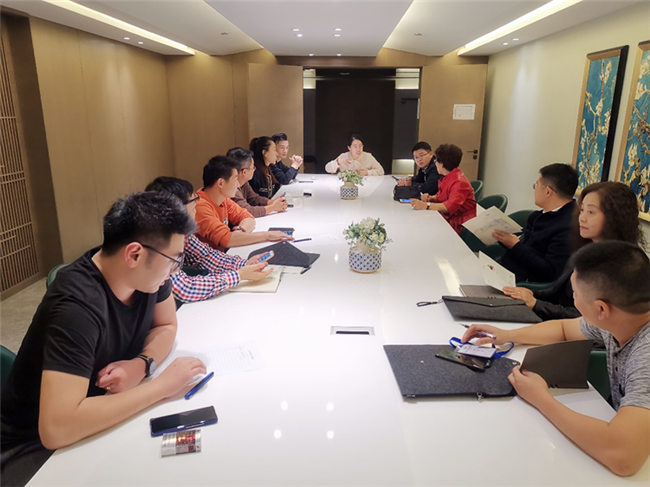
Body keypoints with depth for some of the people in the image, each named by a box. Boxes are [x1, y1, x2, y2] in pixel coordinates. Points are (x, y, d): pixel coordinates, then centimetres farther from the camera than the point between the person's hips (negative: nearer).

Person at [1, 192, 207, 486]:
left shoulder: (148, 272, -13)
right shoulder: (77, 305, -33)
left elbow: (166, 326, 2)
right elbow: (55, 428, -39)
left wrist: (142, 363, -19)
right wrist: (162, 385, -32)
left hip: (102, 415, 7)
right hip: (38, 444, -6)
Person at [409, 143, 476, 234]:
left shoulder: (459, 182, -19)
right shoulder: (447, 177, 12)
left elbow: (451, 206, -33)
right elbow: (440, 197, 24)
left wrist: (426, 205, -38)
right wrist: (431, 198, 0)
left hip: (460, 226, -9)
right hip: (448, 219, 9)